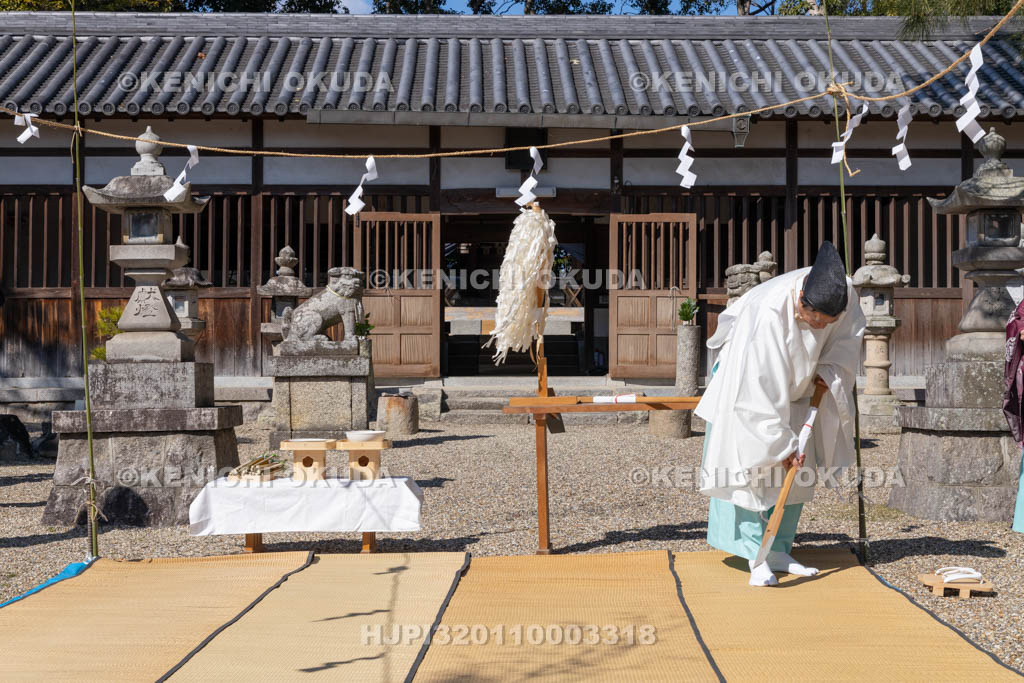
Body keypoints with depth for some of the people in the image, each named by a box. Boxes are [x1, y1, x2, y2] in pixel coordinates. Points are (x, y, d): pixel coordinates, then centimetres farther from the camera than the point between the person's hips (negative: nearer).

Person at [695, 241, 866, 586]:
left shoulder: (844, 293, -24)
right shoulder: (768, 313, -40)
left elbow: (848, 337, 0)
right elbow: (762, 388, -35)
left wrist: (828, 372, -16)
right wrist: (781, 443, -31)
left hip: (796, 386, 6)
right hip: (748, 384, -6)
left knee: (798, 468, 3)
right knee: (751, 464, -12)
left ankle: (778, 553, 11)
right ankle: (757, 558, -8)